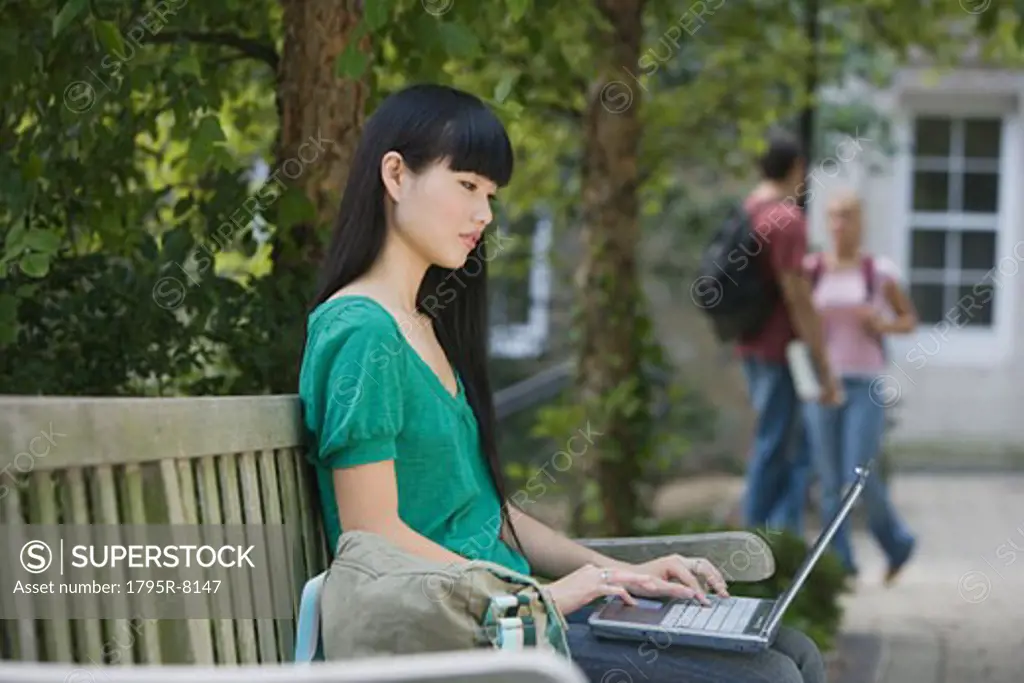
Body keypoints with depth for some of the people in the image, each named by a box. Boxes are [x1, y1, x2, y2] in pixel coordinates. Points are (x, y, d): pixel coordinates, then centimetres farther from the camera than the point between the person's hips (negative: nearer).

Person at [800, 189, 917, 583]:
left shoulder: (879, 272, 0)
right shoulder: (809, 269, 3)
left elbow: (910, 320, 10)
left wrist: (882, 324, -10)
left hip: (865, 386, -2)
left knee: (860, 477, -10)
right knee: (830, 481, 1)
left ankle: (896, 541, 16)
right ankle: (840, 563, 11)